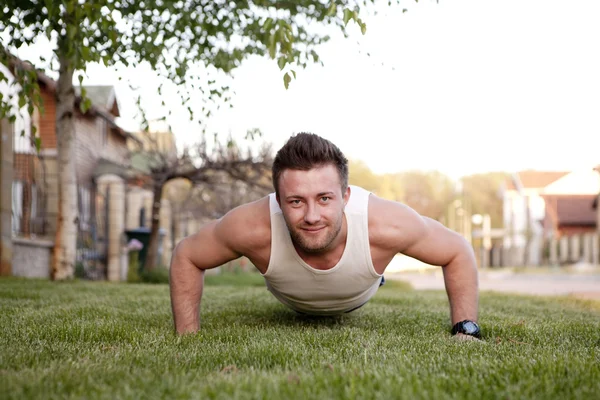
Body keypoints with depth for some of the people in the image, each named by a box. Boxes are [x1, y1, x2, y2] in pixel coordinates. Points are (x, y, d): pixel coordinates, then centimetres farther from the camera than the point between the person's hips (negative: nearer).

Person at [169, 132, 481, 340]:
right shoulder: (255, 227, -48)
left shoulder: (384, 224, -48)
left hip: (357, 297, 0)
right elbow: (185, 257, -28)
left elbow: (459, 252, -28)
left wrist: (466, 330, -33)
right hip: (294, 302, 0)